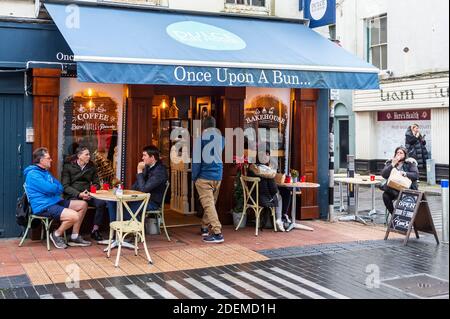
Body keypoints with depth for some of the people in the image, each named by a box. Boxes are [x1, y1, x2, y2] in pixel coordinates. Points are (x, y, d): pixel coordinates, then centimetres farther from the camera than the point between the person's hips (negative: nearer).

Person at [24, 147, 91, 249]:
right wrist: (57, 187, 1)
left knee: (83, 205, 8)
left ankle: (74, 237, 9)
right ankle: (57, 235, -1)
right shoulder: (33, 174, -14)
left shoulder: (45, 171, 19)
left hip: (55, 201, 11)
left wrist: (55, 188, -7)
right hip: (44, 207, -11)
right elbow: (50, 189, -23)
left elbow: (60, 188, 17)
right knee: (74, 216, -27)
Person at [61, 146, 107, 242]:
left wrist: (90, 192, -8)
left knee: (101, 203, -26)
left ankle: (95, 230, -11)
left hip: (88, 195, 4)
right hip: (72, 195, -4)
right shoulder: (68, 166, 2)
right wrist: (79, 194, -18)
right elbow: (65, 186, -4)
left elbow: (96, 184, 14)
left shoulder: (92, 166, 13)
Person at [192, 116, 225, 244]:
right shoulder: (221, 138, 9)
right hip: (218, 176, 6)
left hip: (204, 176, -6)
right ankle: (205, 227, 29)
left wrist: (194, 177, -2)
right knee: (211, 203, 17)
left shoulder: (201, 138, -7)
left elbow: (196, 159, -9)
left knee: (208, 204, -8)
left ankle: (217, 233, -16)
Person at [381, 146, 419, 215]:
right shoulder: (390, 162, 11)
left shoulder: (410, 163, 5)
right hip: (393, 188, 3)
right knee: (385, 195, -27)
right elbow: (383, 174, -3)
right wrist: (393, 164, -9)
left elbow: (416, 175, -6)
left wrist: (405, 174, -21)